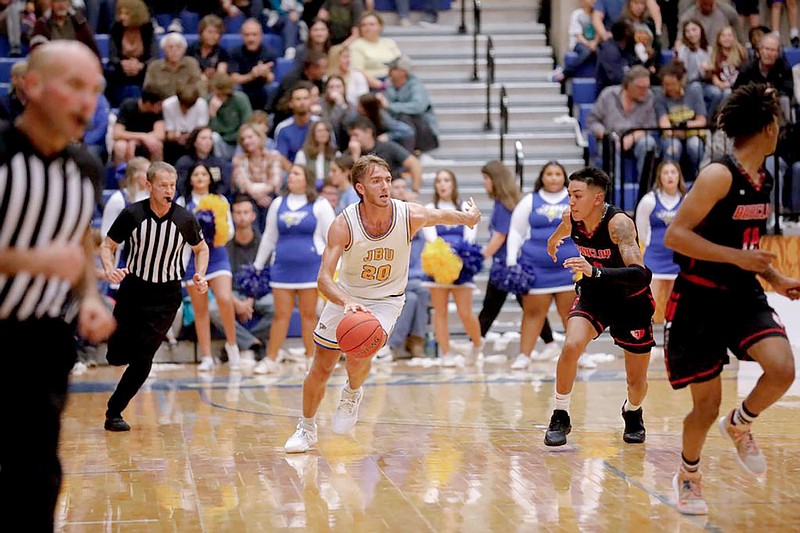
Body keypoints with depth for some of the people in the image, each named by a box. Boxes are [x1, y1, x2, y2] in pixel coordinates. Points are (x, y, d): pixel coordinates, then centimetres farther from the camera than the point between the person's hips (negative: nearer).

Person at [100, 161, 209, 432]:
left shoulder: (185, 219, -9)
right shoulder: (132, 214, -11)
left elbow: (201, 248, 10)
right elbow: (107, 245, 0)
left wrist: (200, 275, -7)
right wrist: (110, 269, -20)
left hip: (165, 297, -1)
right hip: (132, 289, 1)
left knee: (142, 360, -7)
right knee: (116, 356, 3)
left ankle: (114, 412, 8)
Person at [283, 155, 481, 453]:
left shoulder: (411, 216, -22)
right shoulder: (344, 225, -26)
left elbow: (444, 216, 3)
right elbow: (324, 279, -32)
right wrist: (347, 303, -48)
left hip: (386, 299, -1)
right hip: (345, 296, 1)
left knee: (358, 355, -27)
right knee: (320, 370, 8)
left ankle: (352, 393, 9)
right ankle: (306, 429, 33)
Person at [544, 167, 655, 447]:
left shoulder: (619, 223, -31)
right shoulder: (570, 219, -14)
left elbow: (640, 274, -45)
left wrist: (595, 271, -53)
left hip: (631, 301, -3)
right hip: (594, 295, 3)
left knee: (637, 382, 6)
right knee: (571, 346, -25)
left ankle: (632, 412, 41)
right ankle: (560, 417, -9)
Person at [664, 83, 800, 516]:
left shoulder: (763, 181, 7)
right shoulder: (719, 175, -18)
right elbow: (674, 236, -22)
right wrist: (736, 257, -26)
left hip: (743, 295, 6)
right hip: (700, 300, -6)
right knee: (707, 403, 1)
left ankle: (739, 424, 12)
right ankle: (688, 474, 29)